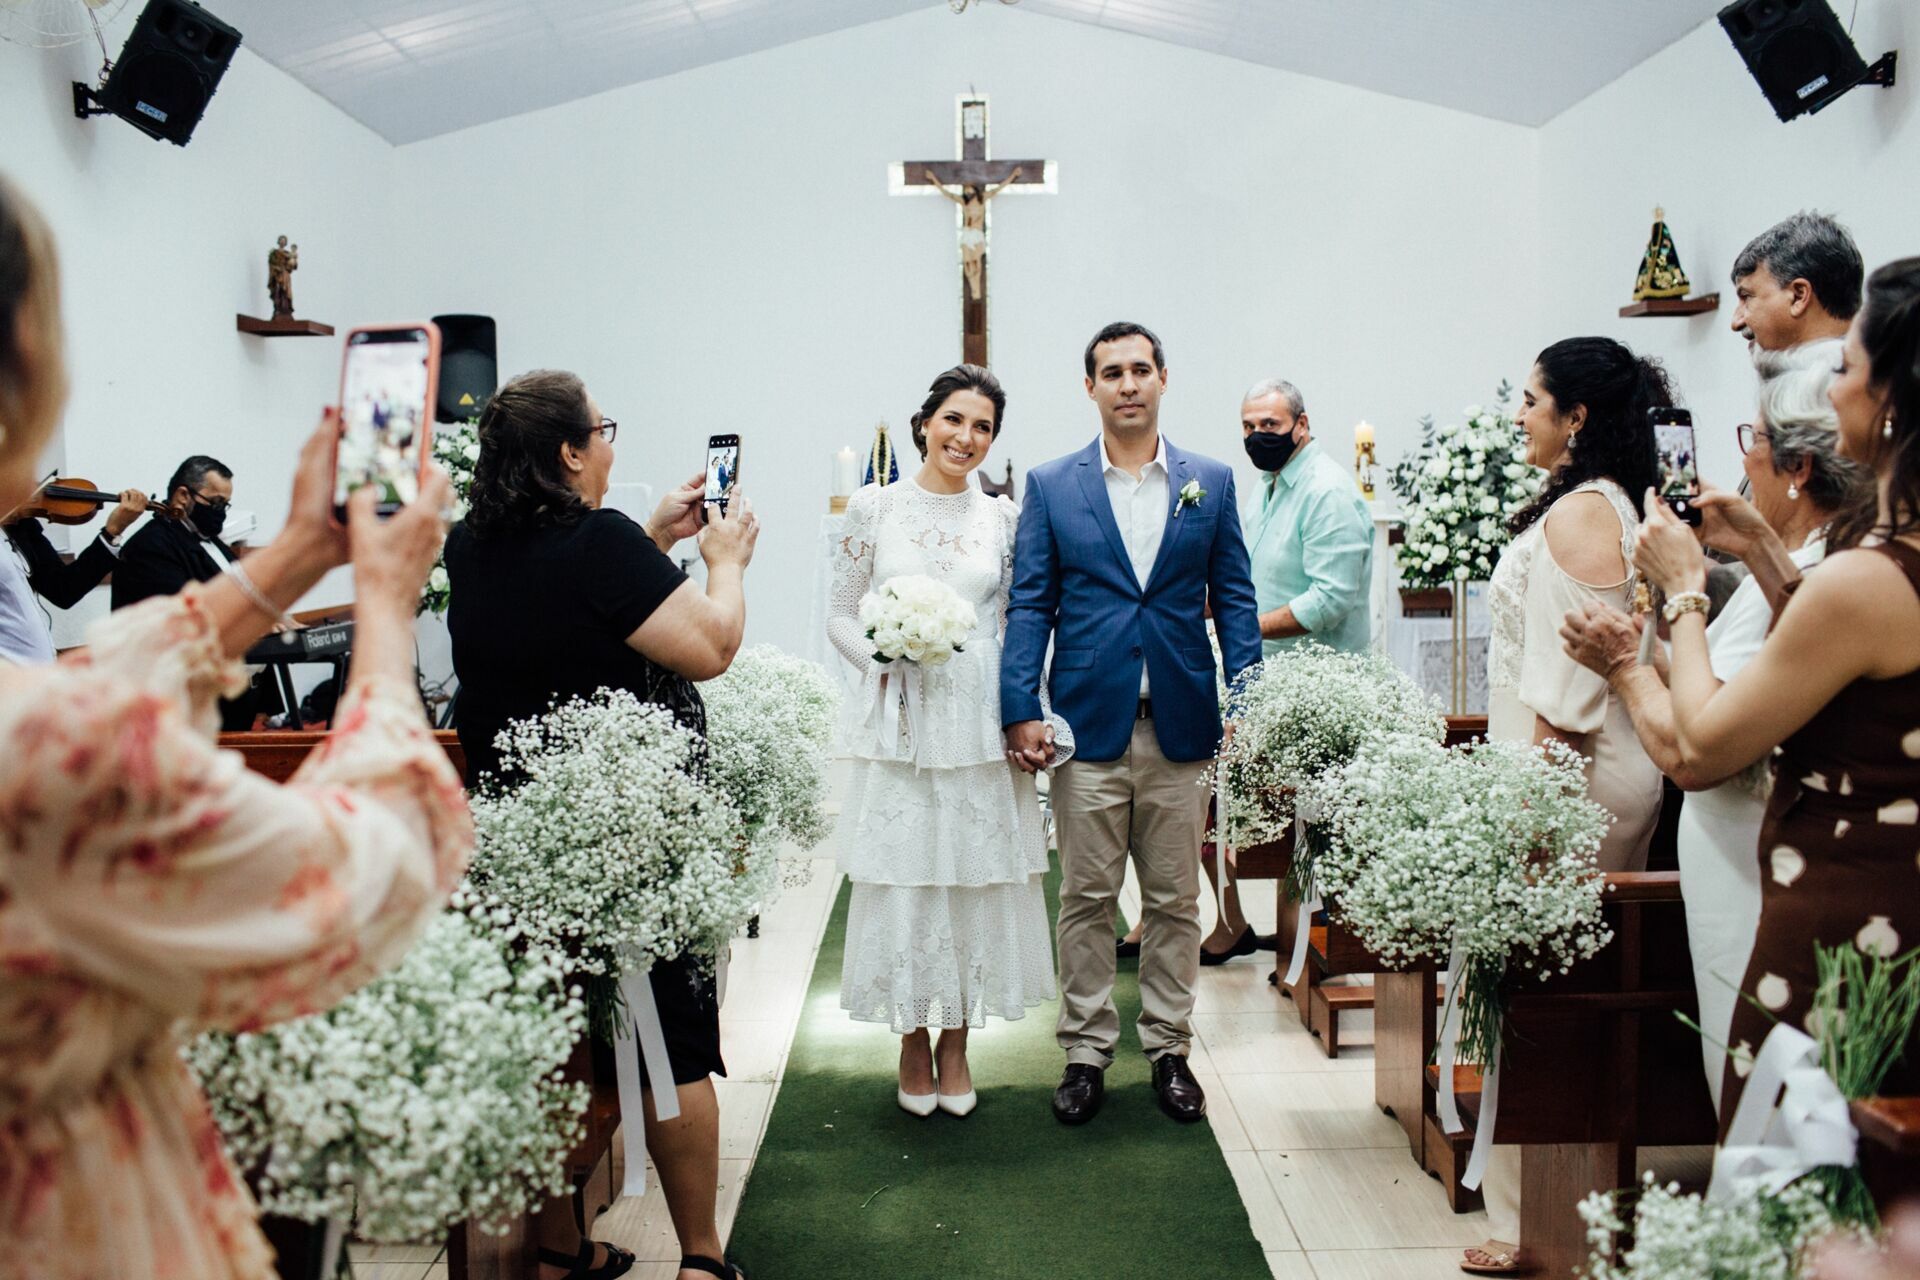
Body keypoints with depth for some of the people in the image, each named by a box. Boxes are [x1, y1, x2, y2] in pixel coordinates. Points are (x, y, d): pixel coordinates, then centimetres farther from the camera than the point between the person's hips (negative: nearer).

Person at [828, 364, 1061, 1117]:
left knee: (976, 878, 6)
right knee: (901, 879, 3)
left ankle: (956, 1044, 23)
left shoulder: (1002, 517, 6)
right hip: (899, 727, -1)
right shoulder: (873, 507, 2)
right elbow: (841, 616, 6)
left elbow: (1019, 624, 9)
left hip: (981, 727, 1)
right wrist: (885, 650, -13)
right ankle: (913, 1041, 22)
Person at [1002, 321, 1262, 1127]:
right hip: (1088, 724, -1)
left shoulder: (1211, 482, 6)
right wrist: (1021, 711, -7)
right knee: (1086, 900, 8)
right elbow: (1029, 604, 1)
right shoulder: (1050, 485, 3)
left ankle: (1170, 1048, 25)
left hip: (1181, 726, 1)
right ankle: (1086, 1052, 21)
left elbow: (1234, 598, 7)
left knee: (1175, 901, 11)